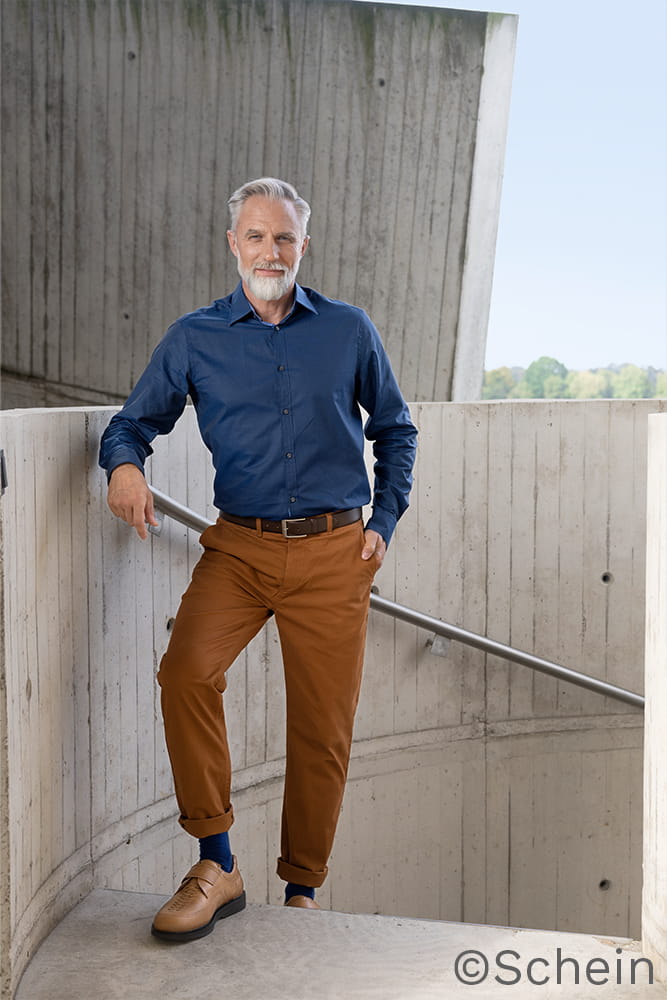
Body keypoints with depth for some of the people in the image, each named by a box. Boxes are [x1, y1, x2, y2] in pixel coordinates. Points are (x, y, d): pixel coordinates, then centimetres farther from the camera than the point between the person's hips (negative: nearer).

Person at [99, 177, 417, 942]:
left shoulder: (348, 330, 7)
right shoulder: (194, 338, 6)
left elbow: (395, 430, 17)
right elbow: (134, 421, 9)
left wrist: (384, 522, 7)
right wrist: (124, 463, -14)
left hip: (333, 552, 0)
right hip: (239, 547, 0)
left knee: (323, 729, 2)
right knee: (186, 669, -26)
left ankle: (300, 891, 22)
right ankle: (216, 865, -10)